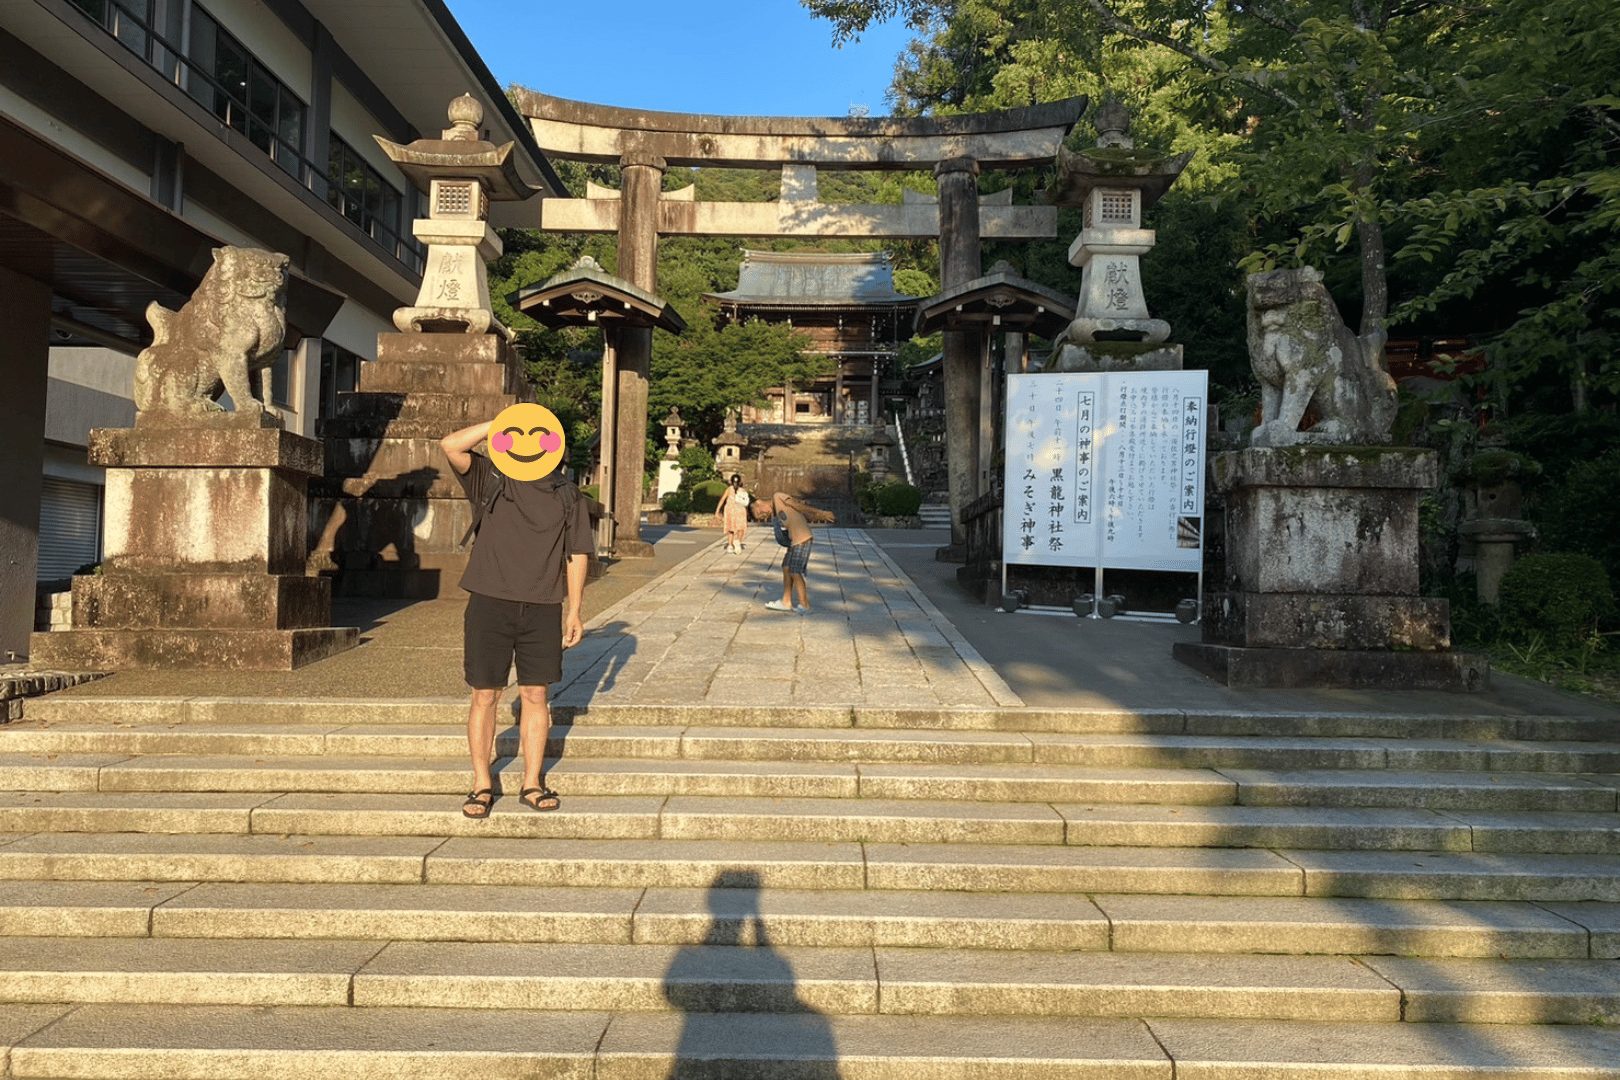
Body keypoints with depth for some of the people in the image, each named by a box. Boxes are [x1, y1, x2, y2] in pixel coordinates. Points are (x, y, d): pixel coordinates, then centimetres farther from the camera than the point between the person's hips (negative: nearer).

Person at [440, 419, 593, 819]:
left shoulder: (568, 495, 9)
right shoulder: (490, 480, 5)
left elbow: (577, 554, 8)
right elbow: (451, 446, -10)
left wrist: (574, 611, 4)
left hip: (542, 609, 1)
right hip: (489, 604, -1)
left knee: (535, 695, 6)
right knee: (485, 696, 3)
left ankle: (532, 784, 16)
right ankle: (482, 785, 14)